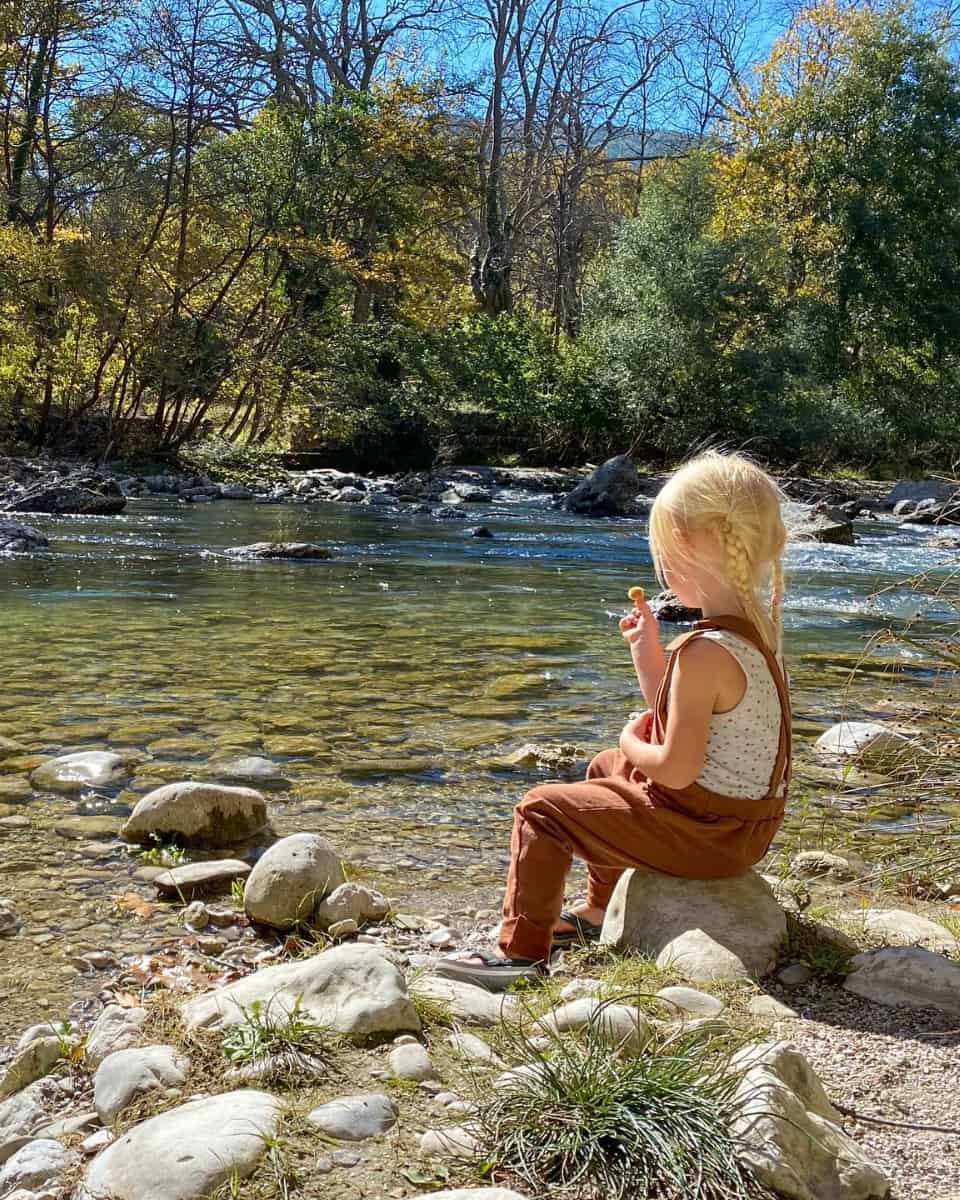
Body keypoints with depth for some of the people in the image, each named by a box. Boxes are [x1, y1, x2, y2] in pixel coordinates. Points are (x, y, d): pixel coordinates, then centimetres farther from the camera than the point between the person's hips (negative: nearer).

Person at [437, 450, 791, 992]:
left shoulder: (706, 652, -28)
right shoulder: (758, 628, 3)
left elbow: (676, 768, -27)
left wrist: (632, 744, -8)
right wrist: (648, 651, 6)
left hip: (704, 831, -10)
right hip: (749, 817, 10)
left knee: (541, 809, -3)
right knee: (604, 768, 32)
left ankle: (523, 950, 7)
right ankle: (600, 912, 42)